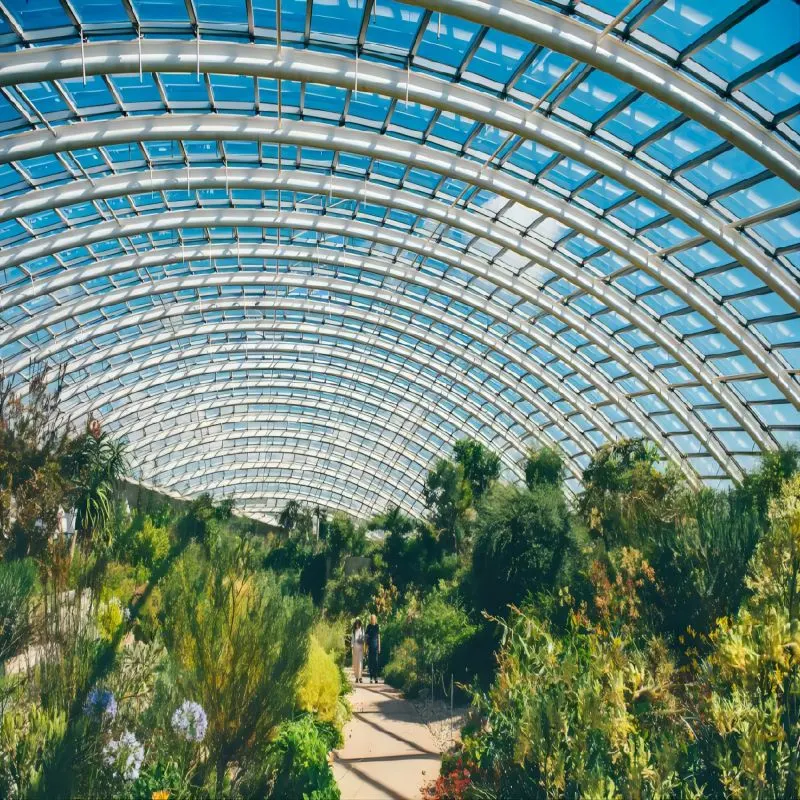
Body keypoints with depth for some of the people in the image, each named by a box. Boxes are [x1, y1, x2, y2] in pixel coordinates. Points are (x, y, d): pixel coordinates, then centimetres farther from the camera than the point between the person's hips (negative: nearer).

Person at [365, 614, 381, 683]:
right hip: (370, 646, 0)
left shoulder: (377, 627, 5)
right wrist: (366, 647, -2)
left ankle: (376, 677, 0)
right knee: (370, 661, 1)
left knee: (376, 661, -3)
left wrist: (379, 647, 7)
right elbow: (366, 637, 3)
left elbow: (379, 637, 9)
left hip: (375, 646, 0)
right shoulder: (368, 627, 2)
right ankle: (371, 678, 6)